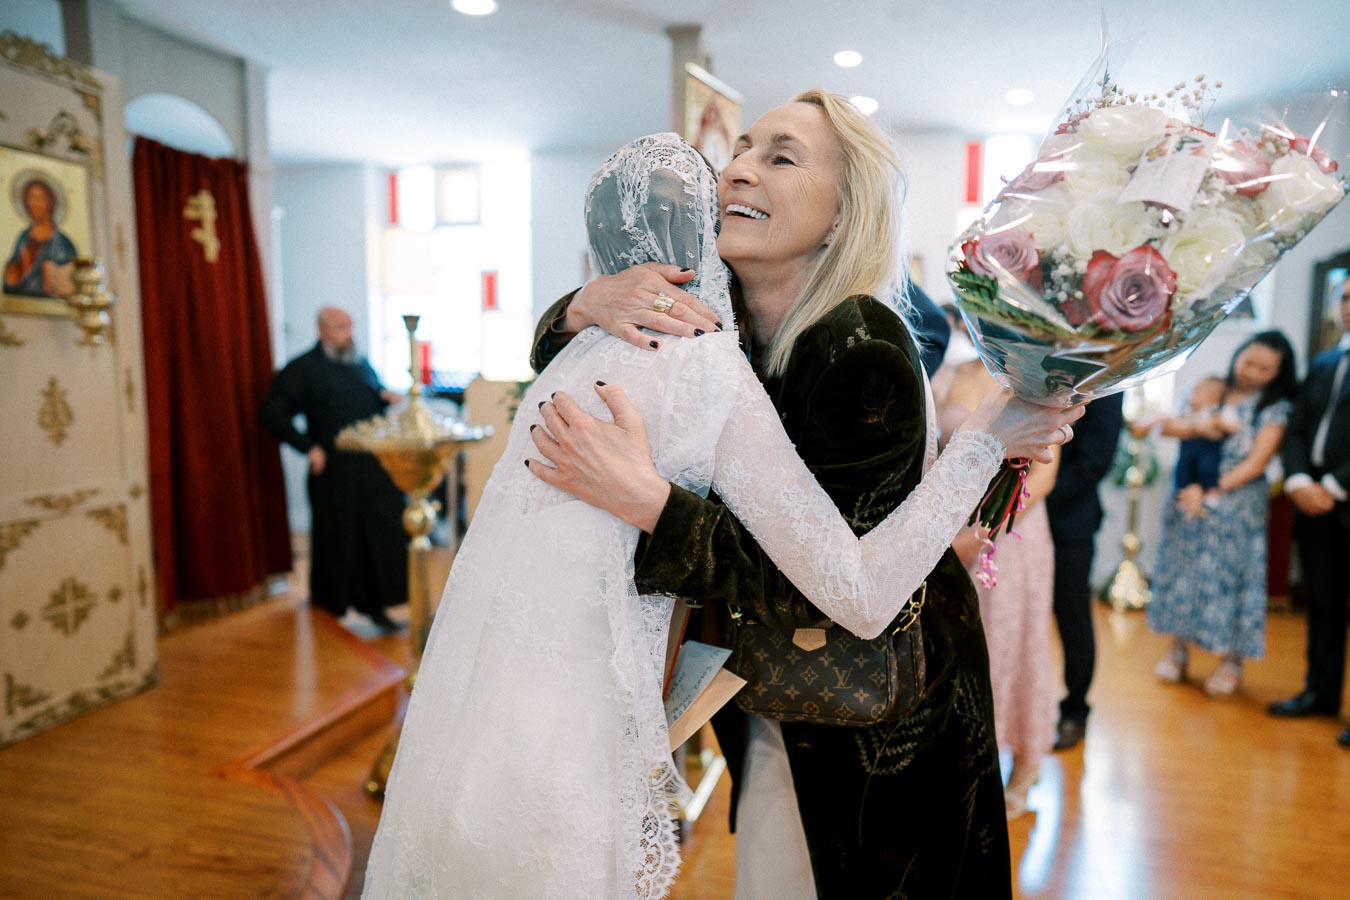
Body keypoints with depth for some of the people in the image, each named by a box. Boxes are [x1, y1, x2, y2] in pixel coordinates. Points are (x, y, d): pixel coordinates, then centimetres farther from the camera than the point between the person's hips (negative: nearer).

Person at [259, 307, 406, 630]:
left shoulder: (362, 365, 17)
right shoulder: (303, 369, -1)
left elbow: (376, 399, 31)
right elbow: (272, 414, -7)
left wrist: (388, 398, 6)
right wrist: (309, 446, -13)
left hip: (375, 469, 5)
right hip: (334, 473, -5)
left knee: (384, 536, 2)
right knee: (337, 540, 5)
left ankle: (375, 605, 12)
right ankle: (330, 610, 23)